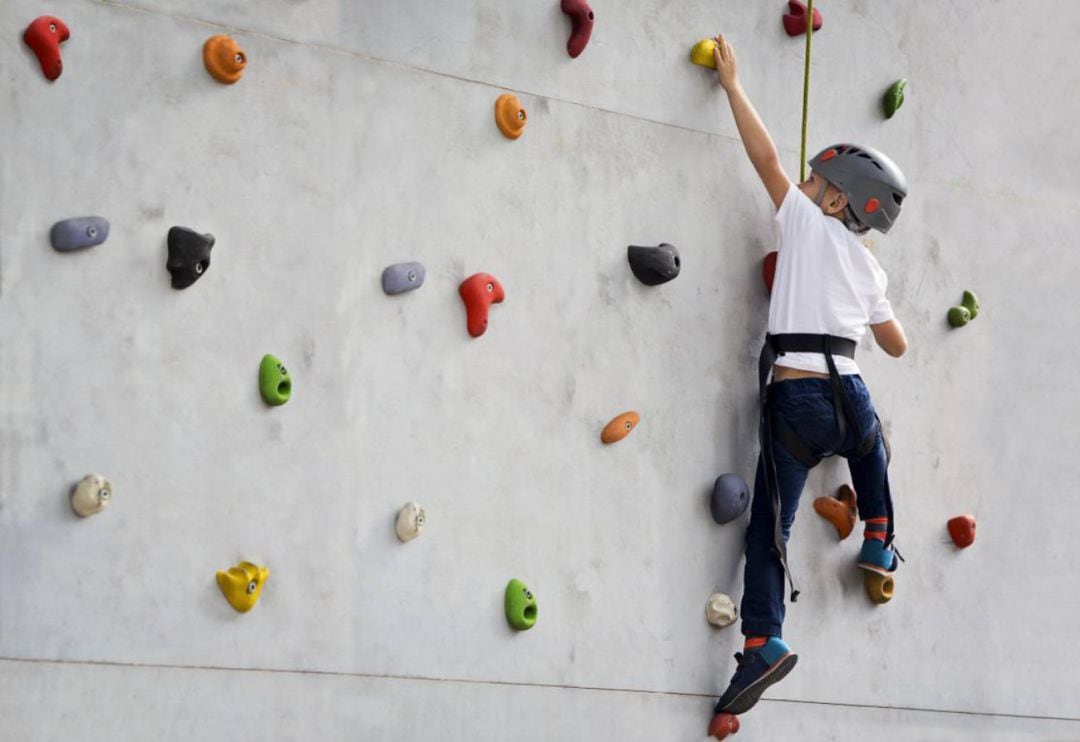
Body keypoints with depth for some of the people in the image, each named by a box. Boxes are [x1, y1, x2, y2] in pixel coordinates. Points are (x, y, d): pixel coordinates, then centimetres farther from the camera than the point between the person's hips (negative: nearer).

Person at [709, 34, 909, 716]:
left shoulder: (809, 224, 4)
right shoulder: (869, 269, 17)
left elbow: (766, 156, 3)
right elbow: (897, 346, 26)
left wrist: (732, 84, 12)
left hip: (794, 402, -5)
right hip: (850, 400, 5)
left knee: (770, 529, -6)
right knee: (871, 444, 42)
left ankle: (762, 641, -20)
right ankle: (879, 544, 36)